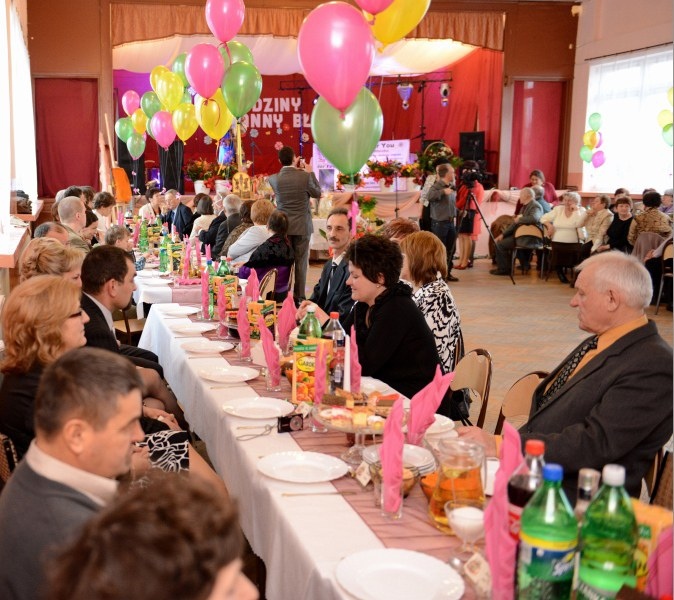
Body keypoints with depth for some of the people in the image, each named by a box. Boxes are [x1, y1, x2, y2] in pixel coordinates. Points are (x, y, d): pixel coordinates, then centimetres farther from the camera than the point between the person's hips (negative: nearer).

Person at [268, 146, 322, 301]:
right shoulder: (305, 176, -13)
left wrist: (294, 168, 18)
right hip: (302, 226, -2)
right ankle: (299, 296, 6)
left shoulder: (274, 179, -6)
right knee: (301, 262, 4)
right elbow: (317, 193, 3)